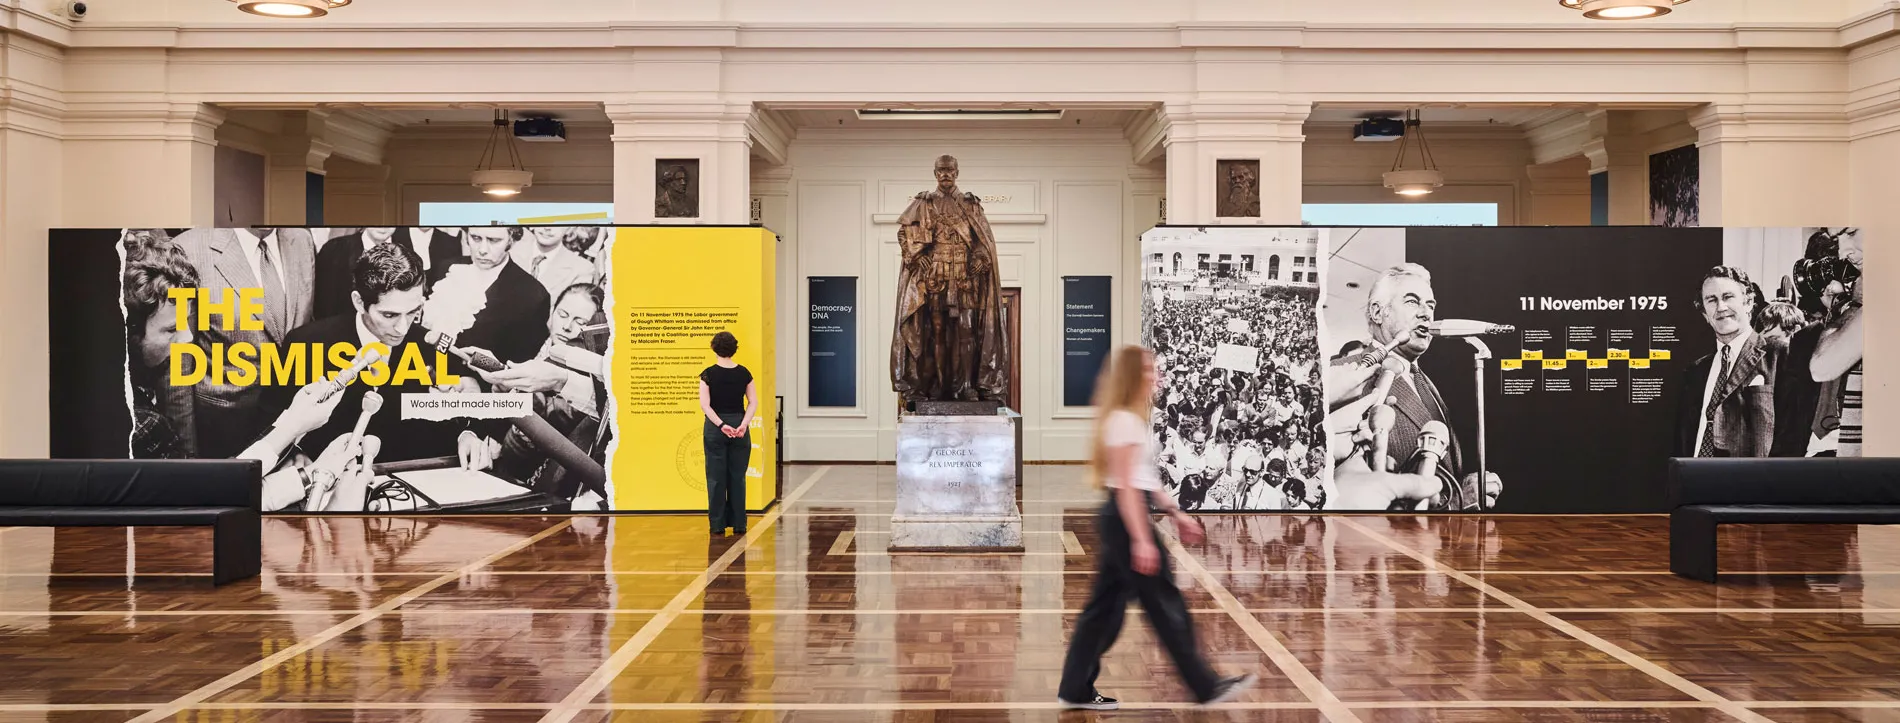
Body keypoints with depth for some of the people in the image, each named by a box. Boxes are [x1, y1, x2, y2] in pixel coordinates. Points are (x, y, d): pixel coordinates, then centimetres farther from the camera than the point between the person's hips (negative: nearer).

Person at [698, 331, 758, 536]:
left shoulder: (708, 374, -7)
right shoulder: (744, 373, 0)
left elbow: (705, 405, -13)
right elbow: (753, 403, -5)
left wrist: (721, 425, -16)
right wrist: (743, 424, -12)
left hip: (715, 428, -2)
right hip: (739, 427, 2)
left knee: (716, 477, 5)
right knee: (737, 476, 8)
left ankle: (718, 524, 6)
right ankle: (738, 523, 9)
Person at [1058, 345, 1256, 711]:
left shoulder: (1130, 419, 17)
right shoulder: (1124, 421, -15)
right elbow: (1126, 485, -19)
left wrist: (1176, 514, 21)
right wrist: (1141, 539, -22)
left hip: (1119, 519, 10)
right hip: (1127, 519, -10)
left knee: (1106, 606, 11)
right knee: (1166, 605, -2)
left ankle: (1076, 689, 14)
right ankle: (1207, 687, 7)